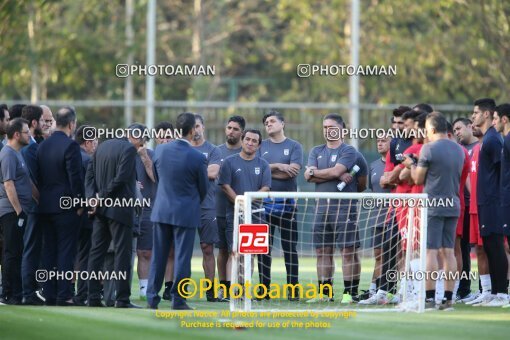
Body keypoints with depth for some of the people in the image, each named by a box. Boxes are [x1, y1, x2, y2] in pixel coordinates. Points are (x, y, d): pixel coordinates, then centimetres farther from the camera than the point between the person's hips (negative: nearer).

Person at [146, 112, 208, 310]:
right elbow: (203, 189, -1)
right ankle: (178, 300, 2)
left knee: (158, 256, 10)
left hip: (162, 210, 4)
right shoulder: (198, 158, -14)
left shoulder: (160, 150, -3)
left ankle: (152, 298, 11)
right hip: (186, 212, -4)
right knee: (182, 257, 2)